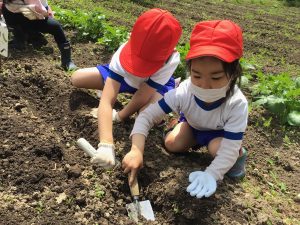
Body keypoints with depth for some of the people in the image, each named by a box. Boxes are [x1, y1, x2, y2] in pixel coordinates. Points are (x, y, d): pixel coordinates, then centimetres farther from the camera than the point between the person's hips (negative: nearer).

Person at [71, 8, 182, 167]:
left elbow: (142, 97, -34)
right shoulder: (123, 53, -40)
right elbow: (106, 101, -48)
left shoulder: (171, 60, -40)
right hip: (124, 77, 2)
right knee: (76, 78, -9)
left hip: (156, 84, -1)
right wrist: (106, 145, -58)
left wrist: (119, 116, -25)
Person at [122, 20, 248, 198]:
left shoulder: (237, 104, -41)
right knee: (171, 143, -18)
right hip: (193, 125, 3)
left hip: (221, 132, -3)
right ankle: (197, 141, 13)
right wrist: (137, 151, -49)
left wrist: (210, 175, -52)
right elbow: (146, 116, -35)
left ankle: (239, 153, 3)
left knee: (217, 147, -32)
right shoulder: (183, 93, -37)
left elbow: (228, 150, -38)